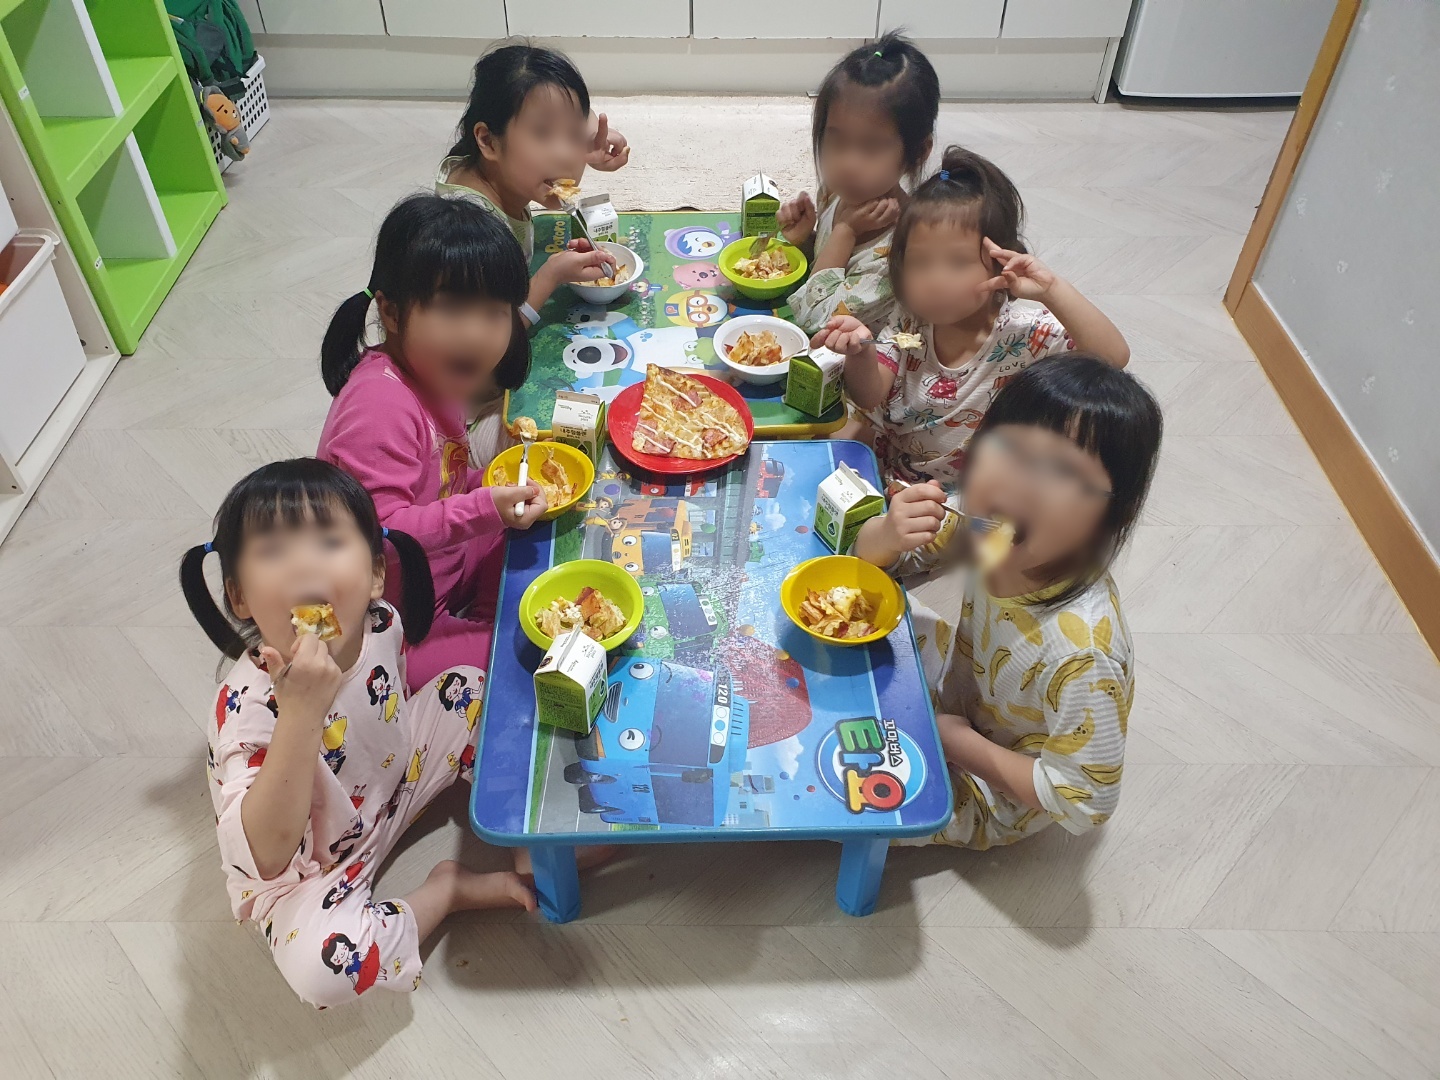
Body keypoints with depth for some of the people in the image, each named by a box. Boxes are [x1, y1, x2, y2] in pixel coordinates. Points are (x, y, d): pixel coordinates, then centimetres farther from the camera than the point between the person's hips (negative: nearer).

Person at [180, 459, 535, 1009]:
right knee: (322, 966, -34)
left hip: (391, 776, 6)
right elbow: (268, 855, -45)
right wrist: (301, 713, -54)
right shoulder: (247, 704, -36)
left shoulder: (381, 623, -18)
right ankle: (447, 890, -3)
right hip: (306, 874, -5)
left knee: (474, 687, 2)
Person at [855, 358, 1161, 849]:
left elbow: (1085, 802, -29)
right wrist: (886, 535, -32)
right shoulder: (989, 524, -23)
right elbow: (869, 555, -8)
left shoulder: (1083, 654, -40)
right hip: (962, 689, 6)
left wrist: (958, 740, -23)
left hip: (992, 794, -6)